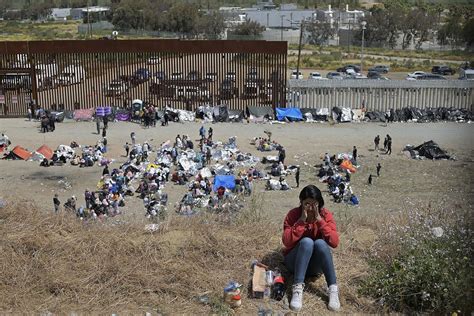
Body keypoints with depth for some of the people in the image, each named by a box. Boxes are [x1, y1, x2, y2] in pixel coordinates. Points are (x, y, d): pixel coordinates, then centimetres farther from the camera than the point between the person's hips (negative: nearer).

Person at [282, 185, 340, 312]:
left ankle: (333, 289, -31)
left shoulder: (325, 215, -8)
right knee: (307, 242, -32)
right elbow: (287, 242, -21)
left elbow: (334, 242, -19)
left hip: (316, 264, 1)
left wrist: (320, 220, -25)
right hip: (295, 261, -1)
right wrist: (302, 221, -26)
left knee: (320, 243, -31)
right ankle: (297, 289, -37)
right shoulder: (293, 214, -11)